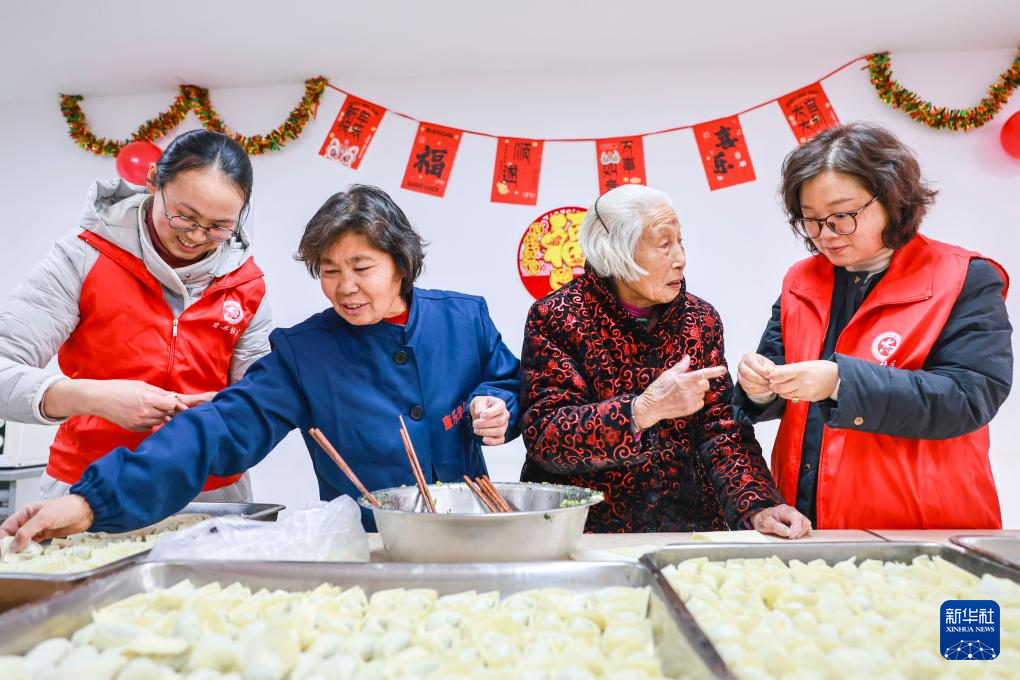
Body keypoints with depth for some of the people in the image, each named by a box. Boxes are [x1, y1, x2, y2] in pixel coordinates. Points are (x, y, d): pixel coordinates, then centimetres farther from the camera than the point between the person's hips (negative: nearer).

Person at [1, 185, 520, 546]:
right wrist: (95, 499, -24)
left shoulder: (465, 318, -2)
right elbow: (221, 429, -14)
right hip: (360, 549, 1)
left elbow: (514, 387, 11)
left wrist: (496, 408, -12)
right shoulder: (302, 352, -5)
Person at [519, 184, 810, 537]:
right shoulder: (555, 317, -7)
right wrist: (643, 410, -26)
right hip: (587, 529, -3)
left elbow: (721, 429, 2)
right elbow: (543, 436, -14)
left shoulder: (701, 319, 6)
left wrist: (756, 507, -13)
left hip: (689, 527, 4)